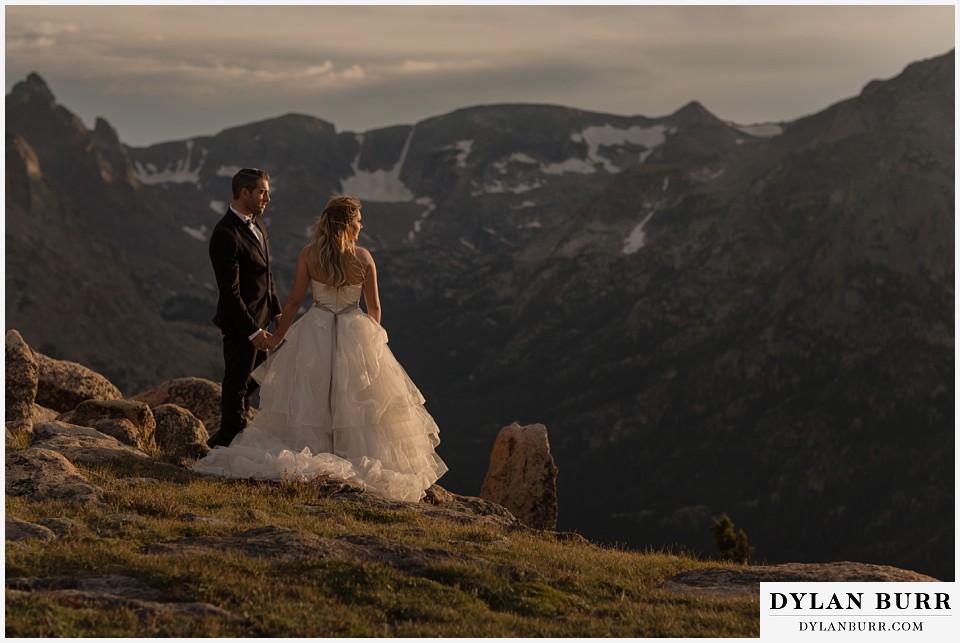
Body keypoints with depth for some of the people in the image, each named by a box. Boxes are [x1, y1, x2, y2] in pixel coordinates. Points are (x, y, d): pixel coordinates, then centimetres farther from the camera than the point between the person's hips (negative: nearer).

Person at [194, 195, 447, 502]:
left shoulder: (308, 254, -7)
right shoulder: (363, 257, -9)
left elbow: (295, 300, -5)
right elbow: (374, 306, -1)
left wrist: (277, 338, 6)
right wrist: (372, 337, 18)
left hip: (315, 333, 1)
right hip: (356, 335, -1)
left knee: (309, 403, 10)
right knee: (356, 404, 8)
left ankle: (308, 457, 7)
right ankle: (359, 462, 9)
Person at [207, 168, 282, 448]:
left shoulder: (256, 223, 7)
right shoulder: (226, 235, -23)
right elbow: (230, 292, -23)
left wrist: (277, 310, 13)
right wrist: (252, 331, -22)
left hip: (259, 319, 9)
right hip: (240, 323, -9)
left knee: (253, 381, 19)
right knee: (238, 384, 5)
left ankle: (224, 440, 34)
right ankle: (230, 442, 21)